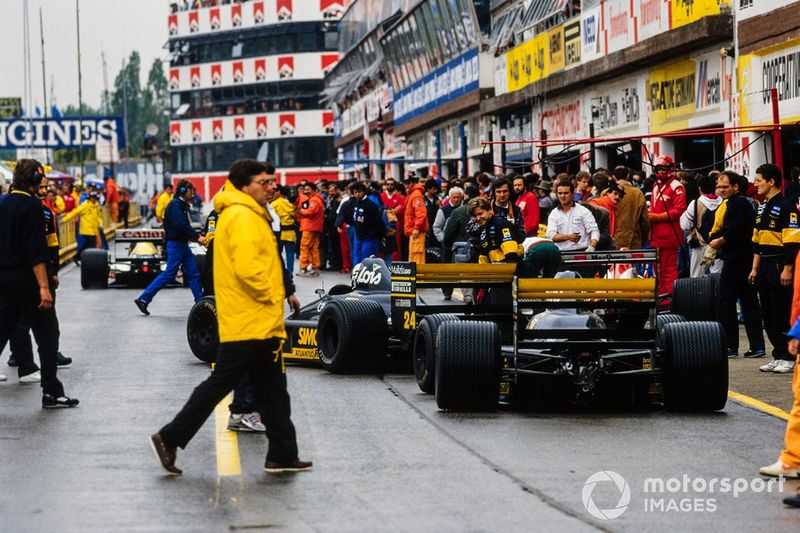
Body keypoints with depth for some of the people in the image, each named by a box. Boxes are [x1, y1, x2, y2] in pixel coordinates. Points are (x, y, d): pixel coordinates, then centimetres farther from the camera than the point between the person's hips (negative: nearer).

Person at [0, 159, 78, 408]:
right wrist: (43, 286, -22)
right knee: (47, 333, 2)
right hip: (26, 278, -7)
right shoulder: (31, 206, -14)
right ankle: (52, 393, 5)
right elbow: (35, 250, -20)